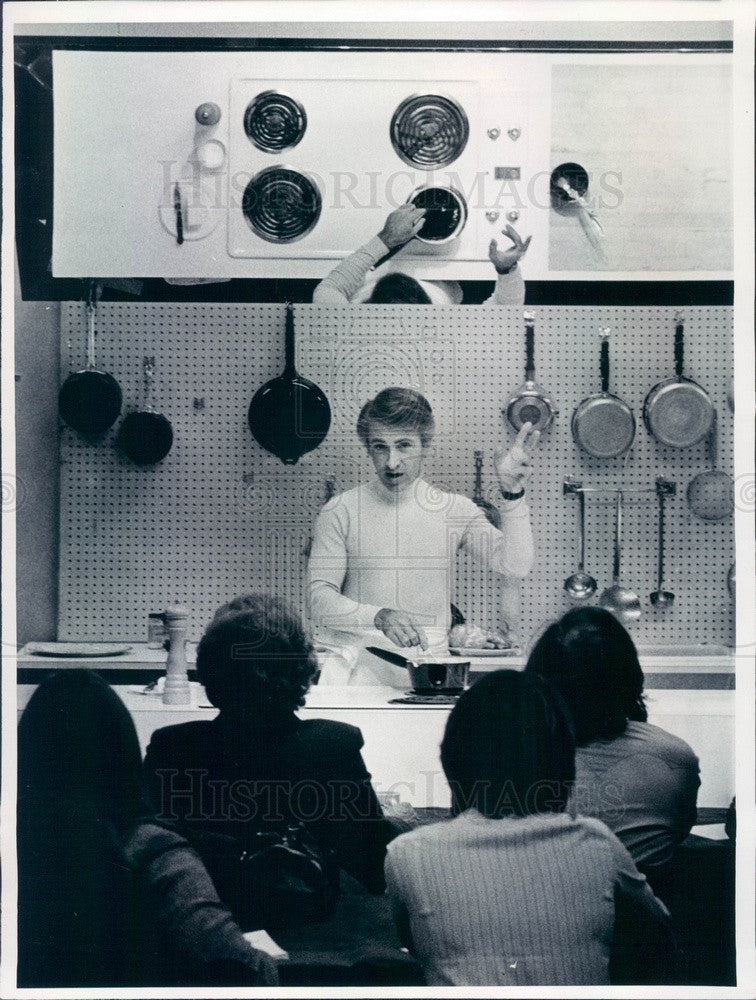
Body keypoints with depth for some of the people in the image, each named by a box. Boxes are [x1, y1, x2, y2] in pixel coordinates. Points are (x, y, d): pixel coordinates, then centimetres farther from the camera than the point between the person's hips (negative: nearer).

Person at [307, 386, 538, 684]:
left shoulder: (455, 511, 9)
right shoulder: (341, 511, 3)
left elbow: (515, 565, -4)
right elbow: (320, 600, -4)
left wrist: (512, 493, -16)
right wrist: (380, 617, -21)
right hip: (354, 658, -2)